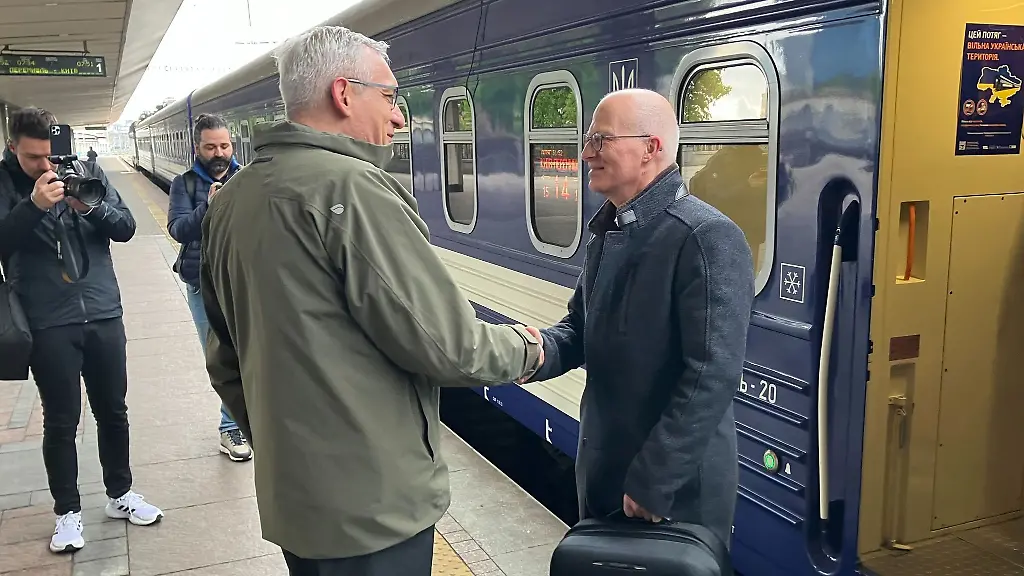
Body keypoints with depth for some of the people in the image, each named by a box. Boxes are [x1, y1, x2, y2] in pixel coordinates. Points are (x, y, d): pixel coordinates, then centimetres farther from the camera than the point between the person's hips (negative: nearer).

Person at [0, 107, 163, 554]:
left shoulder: (87, 171, 4)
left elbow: (126, 228, 0)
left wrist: (92, 206, -19)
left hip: (103, 313, 2)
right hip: (48, 324, -2)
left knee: (113, 412, 12)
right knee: (61, 422, 6)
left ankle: (120, 494, 30)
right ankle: (67, 511, 22)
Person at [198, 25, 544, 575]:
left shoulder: (231, 199, 7)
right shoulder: (350, 187, -21)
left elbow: (226, 355, 14)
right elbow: (446, 343, -20)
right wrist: (521, 347, -1)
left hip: (290, 491, 8)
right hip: (371, 504, -8)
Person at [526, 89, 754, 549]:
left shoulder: (706, 238, -20)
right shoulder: (609, 230, 10)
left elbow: (712, 376, -24)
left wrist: (652, 482, -21)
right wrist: (539, 350, -7)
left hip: (676, 487, -8)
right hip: (604, 469, 8)